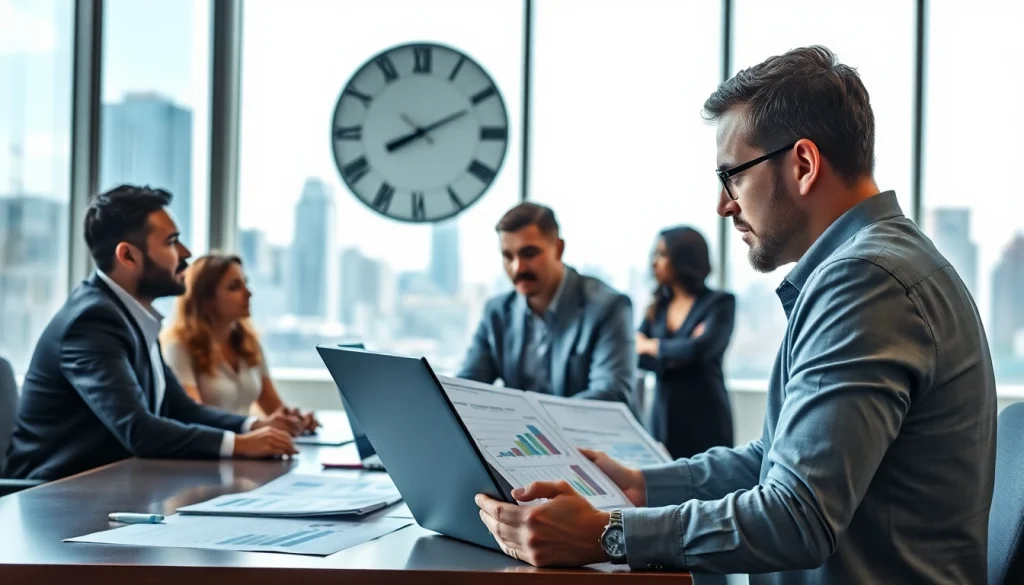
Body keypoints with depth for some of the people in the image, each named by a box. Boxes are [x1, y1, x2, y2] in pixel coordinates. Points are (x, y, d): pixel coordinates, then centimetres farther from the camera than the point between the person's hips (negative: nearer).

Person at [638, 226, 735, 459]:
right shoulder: (658, 307, 13)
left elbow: (701, 349, -16)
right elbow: (633, 354, 2)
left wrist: (652, 346, -2)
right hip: (662, 416, 4)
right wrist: (675, 358, -13)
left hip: (703, 418, -4)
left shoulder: (720, 303, -2)